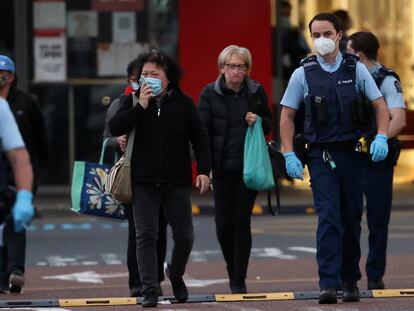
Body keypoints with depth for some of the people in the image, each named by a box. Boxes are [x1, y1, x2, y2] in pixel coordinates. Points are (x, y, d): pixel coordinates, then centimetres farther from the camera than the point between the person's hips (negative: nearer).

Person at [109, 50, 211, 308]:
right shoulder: (133, 101, 4)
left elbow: (200, 138, 5)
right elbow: (114, 127, -9)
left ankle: (175, 275, 31)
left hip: (177, 182, 1)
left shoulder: (183, 103, 4)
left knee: (185, 236, 4)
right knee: (146, 237, -5)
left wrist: (204, 170, -6)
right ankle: (149, 290, -2)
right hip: (144, 183, 0)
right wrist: (140, 106, -16)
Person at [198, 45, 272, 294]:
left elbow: (269, 126, 16)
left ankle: (239, 280, 2)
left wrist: (258, 122, -8)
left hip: (248, 167, 0)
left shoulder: (256, 92, 5)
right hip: (223, 168, 0)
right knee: (223, 225, 0)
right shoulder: (210, 93, 0)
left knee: (241, 222, -4)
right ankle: (233, 270, 25)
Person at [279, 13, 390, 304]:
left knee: (352, 219, 8)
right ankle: (328, 284, -19)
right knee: (328, 218, -14)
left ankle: (350, 281, 20)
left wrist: (381, 137, -9)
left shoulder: (356, 69, 4)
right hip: (321, 156, -2)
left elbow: (380, 106, 7)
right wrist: (289, 155, -3)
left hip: (352, 153, 2)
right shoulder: (303, 74, 1)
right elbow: (287, 116, 6)